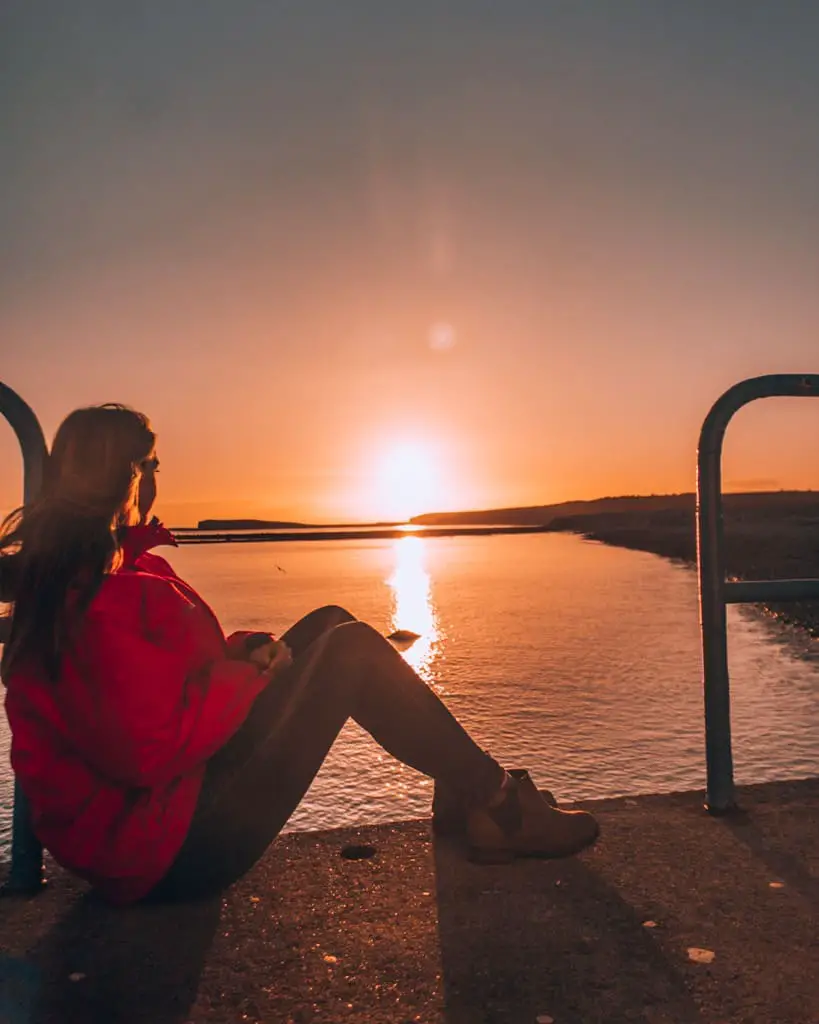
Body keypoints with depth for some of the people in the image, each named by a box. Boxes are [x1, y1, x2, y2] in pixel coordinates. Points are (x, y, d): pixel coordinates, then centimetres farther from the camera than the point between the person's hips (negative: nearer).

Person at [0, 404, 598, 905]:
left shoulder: (56, 574, 7)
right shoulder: (105, 601, -26)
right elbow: (156, 749, -28)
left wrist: (241, 655, -2)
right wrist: (250, 671, -14)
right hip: (167, 849, -10)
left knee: (329, 626, 5)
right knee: (351, 650, -13)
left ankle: (462, 797, 11)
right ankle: (496, 803, 3)